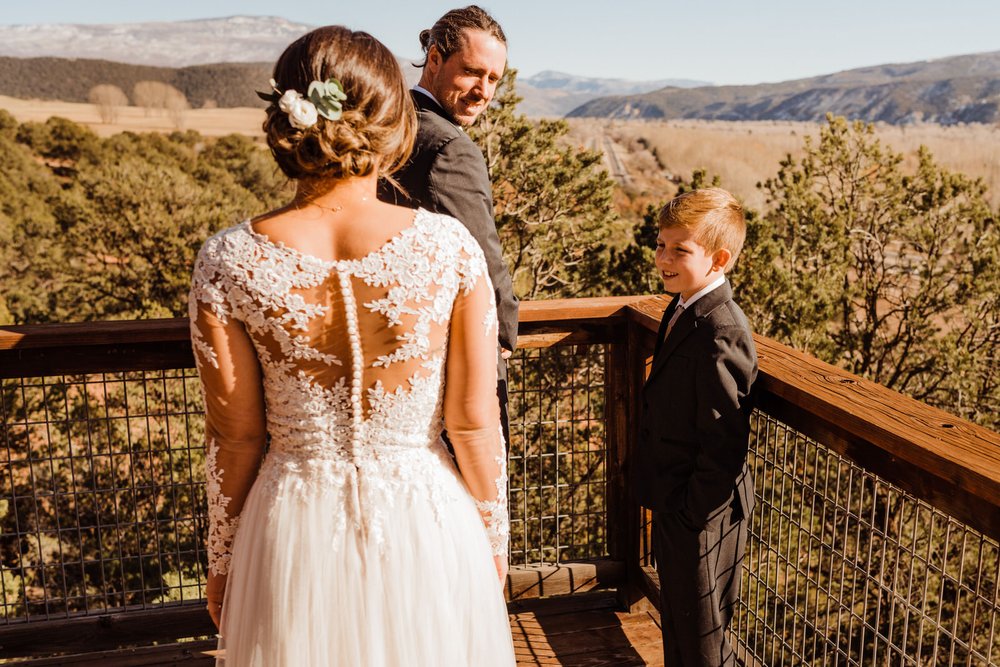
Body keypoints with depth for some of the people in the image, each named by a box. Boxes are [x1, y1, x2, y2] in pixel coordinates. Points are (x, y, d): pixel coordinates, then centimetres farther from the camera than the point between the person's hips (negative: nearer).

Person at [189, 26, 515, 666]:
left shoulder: (229, 261, -15)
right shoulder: (450, 247, -16)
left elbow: (236, 437, -7)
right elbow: (474, 423, -10)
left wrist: (223, 560, 9)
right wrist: (493, 539, 7)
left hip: (295, 530, 1)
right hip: (426, 520, 0)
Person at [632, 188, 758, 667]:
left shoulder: (720, 333, -28)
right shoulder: (682, 311, 5)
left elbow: (723, 444, -27)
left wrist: (692, 514, -19)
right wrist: (670, 506, 15)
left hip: (701, 516, -10)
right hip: (673, 506, 10)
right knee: (675, 624, 26)